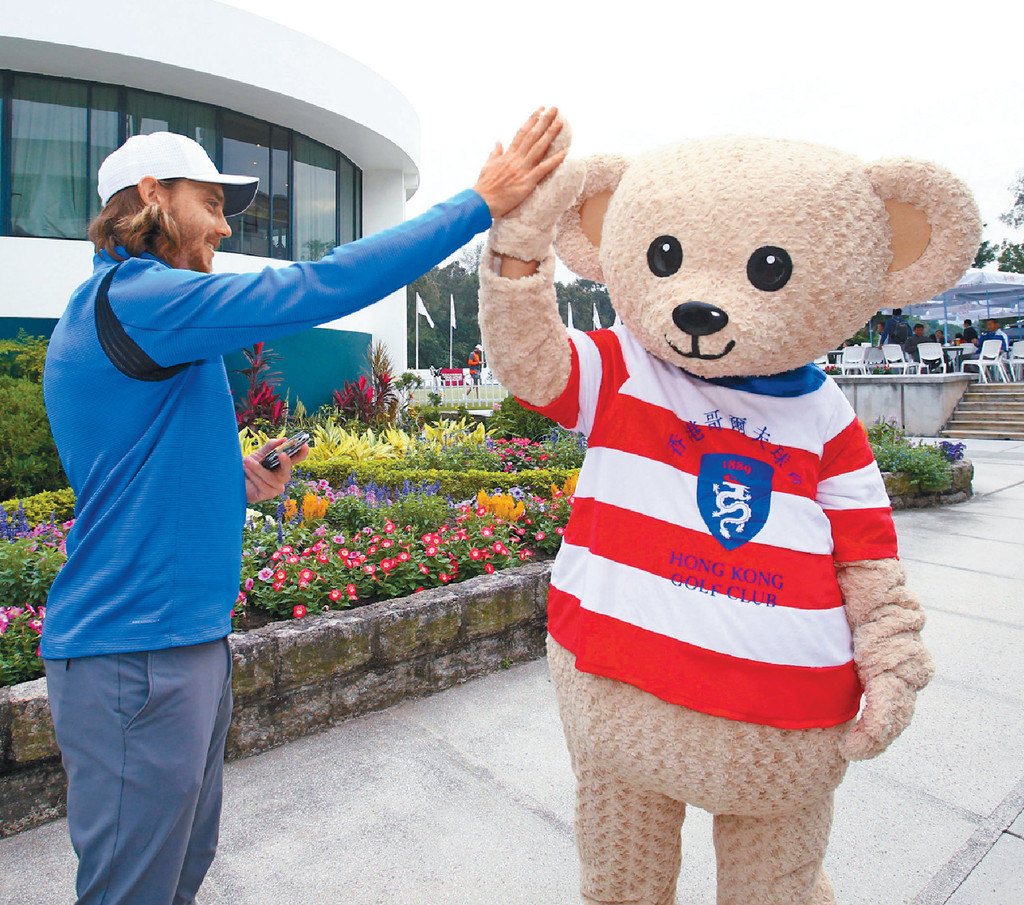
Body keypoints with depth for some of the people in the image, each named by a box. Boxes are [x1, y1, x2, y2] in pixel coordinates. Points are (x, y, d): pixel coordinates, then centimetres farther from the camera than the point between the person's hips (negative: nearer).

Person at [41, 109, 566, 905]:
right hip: (137, 654, -10)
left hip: (186, 636, 10)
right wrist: (481, 204, -19)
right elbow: (317, 288, -24)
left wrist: (238, 483, 5)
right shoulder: (136, 298, -16)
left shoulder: (107, 309, 17)